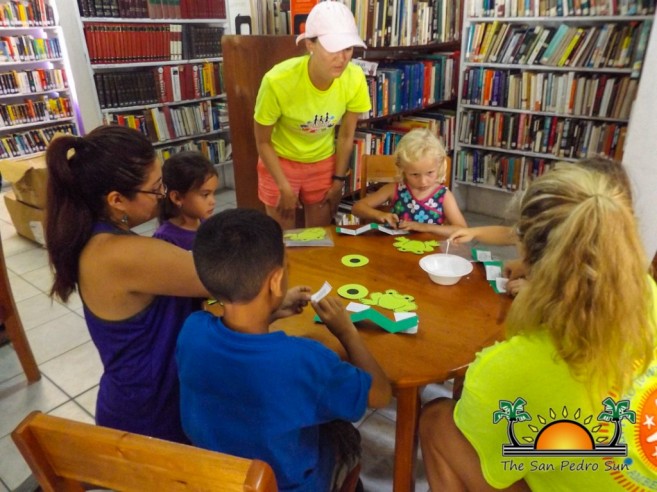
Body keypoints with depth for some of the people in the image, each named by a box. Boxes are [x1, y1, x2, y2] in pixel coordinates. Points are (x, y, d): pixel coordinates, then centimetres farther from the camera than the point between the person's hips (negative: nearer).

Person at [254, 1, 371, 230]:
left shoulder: (354, 78, -23)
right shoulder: (278, 81, -31)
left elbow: (346, 136, -7)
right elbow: (263, 142, -16)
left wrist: (339, 180, -1)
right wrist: (285, 188, -14)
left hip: (324, 162, 3)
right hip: (281, 161, -2)